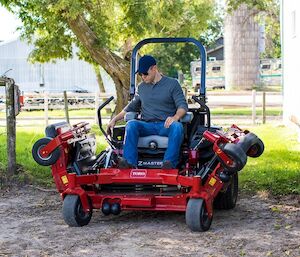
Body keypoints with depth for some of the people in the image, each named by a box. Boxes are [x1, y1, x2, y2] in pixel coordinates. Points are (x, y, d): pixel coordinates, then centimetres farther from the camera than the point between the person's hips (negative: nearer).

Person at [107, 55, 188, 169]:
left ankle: (169, 163, -47)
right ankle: (129, 162, -39)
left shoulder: (172, 84, 9)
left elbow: (182, 105, 0)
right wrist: (115, 119, 21)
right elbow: (131, 107, 32)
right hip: (147, 126, 3)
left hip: (166, 125, -3)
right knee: (131, 124, -29)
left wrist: (175, 117, -22)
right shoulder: (141, 87, 22)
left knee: (177, 126, -37)